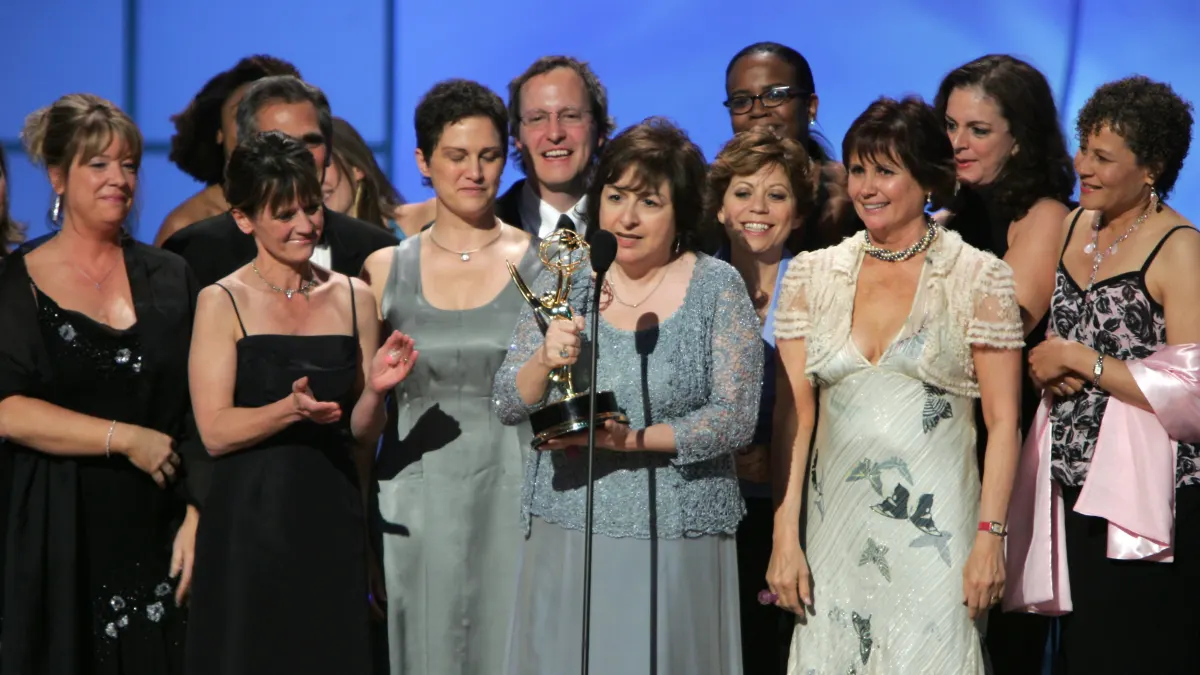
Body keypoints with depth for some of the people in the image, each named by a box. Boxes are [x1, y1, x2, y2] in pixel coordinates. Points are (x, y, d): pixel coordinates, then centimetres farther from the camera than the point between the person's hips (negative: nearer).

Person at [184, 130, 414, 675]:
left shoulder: (354, 298, 9)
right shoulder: (223, 302, -2)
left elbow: (362, 434, 12)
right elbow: (215, 431, -9)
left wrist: (375, 390, -8)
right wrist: (291, 409, -24)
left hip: (333, 521, 3)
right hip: (250, 522, -3)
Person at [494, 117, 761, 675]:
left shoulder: (717, 287, -2)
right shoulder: (564, 281, 6)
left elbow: (735, 418, -8)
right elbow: (508, 405, 4)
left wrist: (628, 440, -17)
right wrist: (545, 360, -16)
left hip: (674, 539, -2)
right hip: (566, 530, 2)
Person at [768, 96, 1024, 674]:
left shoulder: (980, 278, -1)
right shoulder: (812, 275, 7)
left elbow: (1002, 421, -2)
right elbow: (794, 414, 5)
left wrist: (990, 538, -10)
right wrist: (785, 537, -2)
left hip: (934, 531, -3)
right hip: (835, 528, 3)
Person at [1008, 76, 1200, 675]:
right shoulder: (1072, 226, 11)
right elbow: (1043, 341, 23)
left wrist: (1078, 360, -12)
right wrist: (1047, 371, -1)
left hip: (1143, 498, -6)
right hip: (1070, 488, 6)